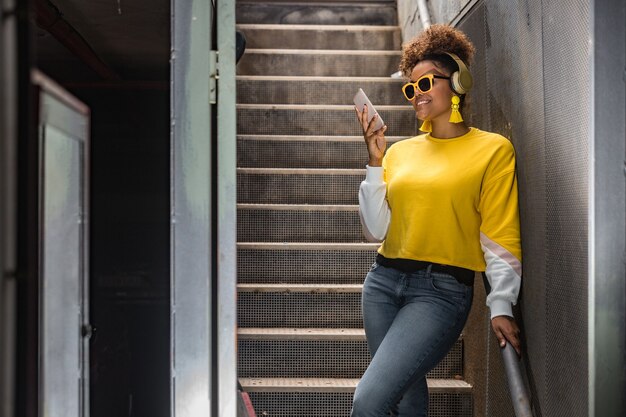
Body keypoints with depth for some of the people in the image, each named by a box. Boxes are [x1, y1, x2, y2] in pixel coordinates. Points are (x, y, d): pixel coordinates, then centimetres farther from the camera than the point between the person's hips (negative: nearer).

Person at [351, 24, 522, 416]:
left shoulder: (493, 149, -1)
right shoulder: (400, 151, 10)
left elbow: (500, 238, -4)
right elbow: (377, 230, 5)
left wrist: (501, 306, -11)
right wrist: (376, 162, -1)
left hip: (442, 290, -5)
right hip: (384, 281, 5)